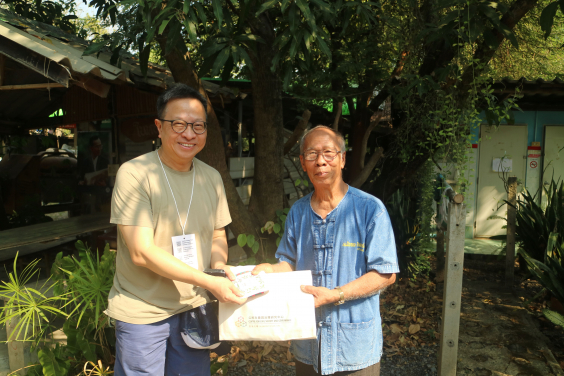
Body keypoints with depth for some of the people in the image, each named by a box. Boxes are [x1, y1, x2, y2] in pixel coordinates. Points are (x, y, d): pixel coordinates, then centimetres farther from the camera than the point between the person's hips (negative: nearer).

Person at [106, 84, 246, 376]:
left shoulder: (211, 178, 3)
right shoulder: (134, 174, -15)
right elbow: (142, 252, -20)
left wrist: (219, 265, -10)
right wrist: (209, 282, -24)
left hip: (194, 308, 5)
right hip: (142, 313, -5)